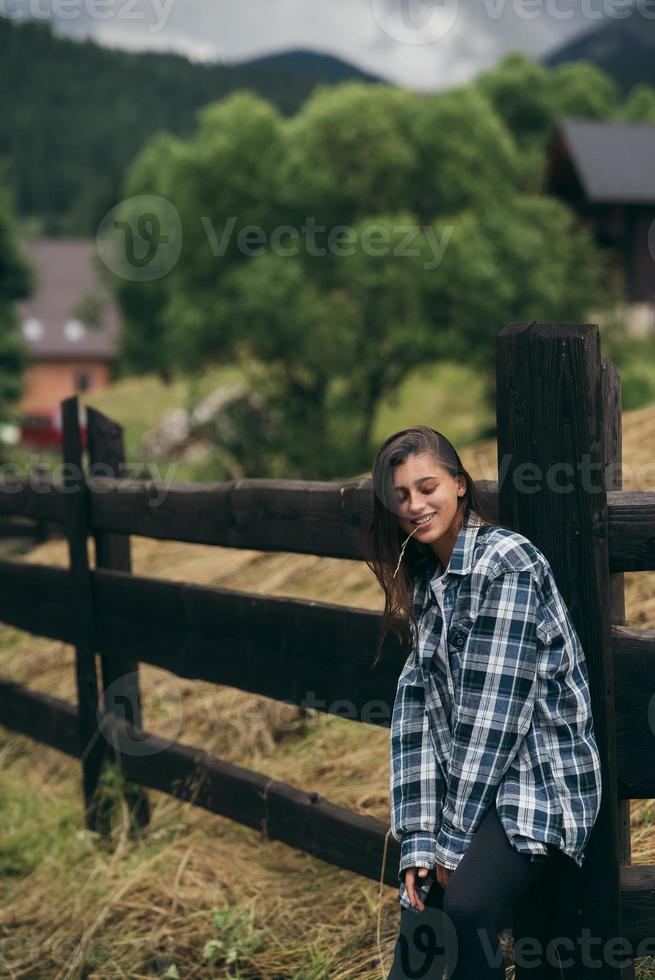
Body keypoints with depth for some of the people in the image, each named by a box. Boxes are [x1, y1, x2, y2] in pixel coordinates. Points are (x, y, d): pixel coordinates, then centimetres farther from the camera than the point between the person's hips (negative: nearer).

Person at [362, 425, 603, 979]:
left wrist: (456, 837, -15)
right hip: (470, 782, 7)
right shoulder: (425, 581, 11)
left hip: (540, 775, -7)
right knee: (419, 923, -8)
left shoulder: (507, 563, -12)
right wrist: (420, 838, -8)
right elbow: (418, 708, 2)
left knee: (465, 905, -29)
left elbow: (494, 710, -17)